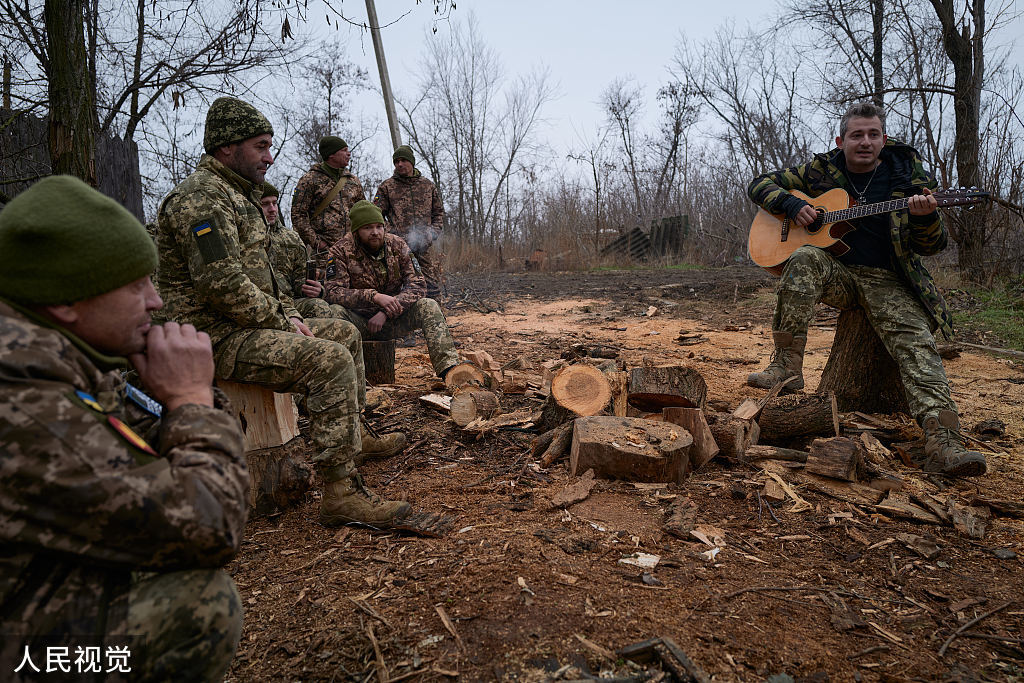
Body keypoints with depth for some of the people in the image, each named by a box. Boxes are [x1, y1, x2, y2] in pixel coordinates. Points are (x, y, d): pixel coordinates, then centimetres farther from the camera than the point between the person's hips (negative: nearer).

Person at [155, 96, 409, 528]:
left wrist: (289, 315, 10)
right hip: (217, 336, -11)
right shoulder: (201, 197, -15)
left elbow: (260, 271, 24)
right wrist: (279, 323, -15)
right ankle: (341, 493, -25)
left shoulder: (236, 194, 20)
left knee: (341, 332, 18)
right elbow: (223, 285, -26)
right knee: (330, 360, -27)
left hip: (246, 325, 11)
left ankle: (354, 436, 27)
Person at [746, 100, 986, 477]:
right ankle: (787, 365, -33)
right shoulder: (821, 171, 6)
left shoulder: (907, 175, 5)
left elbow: (931, 246, 3)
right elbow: (760, 184, 9)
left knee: (917, 343, -25)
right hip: (835, 273, 0)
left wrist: (925, 216, -22)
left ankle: (942, 445, -35)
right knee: (806, 257, -34)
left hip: (888, 281, 1)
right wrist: (793, 204, -10)